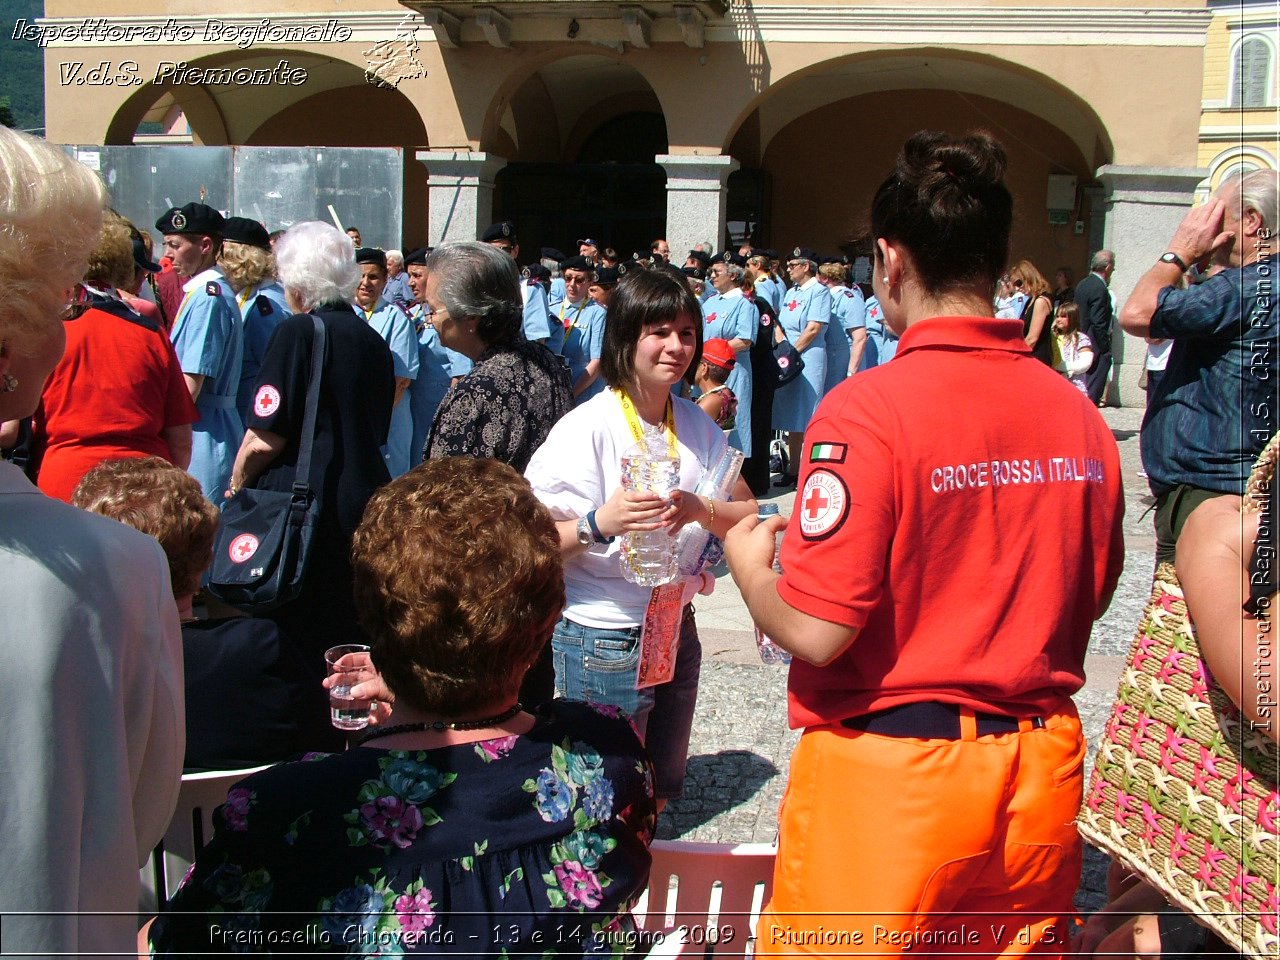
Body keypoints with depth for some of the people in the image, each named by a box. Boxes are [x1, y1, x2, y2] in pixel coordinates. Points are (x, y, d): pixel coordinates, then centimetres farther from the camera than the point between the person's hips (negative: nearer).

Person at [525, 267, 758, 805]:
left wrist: (700, 510, -17)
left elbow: (748, 514, 3)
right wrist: (598, 523, -35)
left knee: (662, 790, 21)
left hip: (676, 632, 6)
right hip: (602, 641, -6)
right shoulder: (587, 427, -15)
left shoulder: (697, 425, 3)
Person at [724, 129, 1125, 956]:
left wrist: (748, 565, -1)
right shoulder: (1081, 414, -1)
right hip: (1040, 771, 5)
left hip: (888, 771, -5)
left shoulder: (869, 409, -18)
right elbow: (1089, 599, 11)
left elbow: (816, 632, -20)